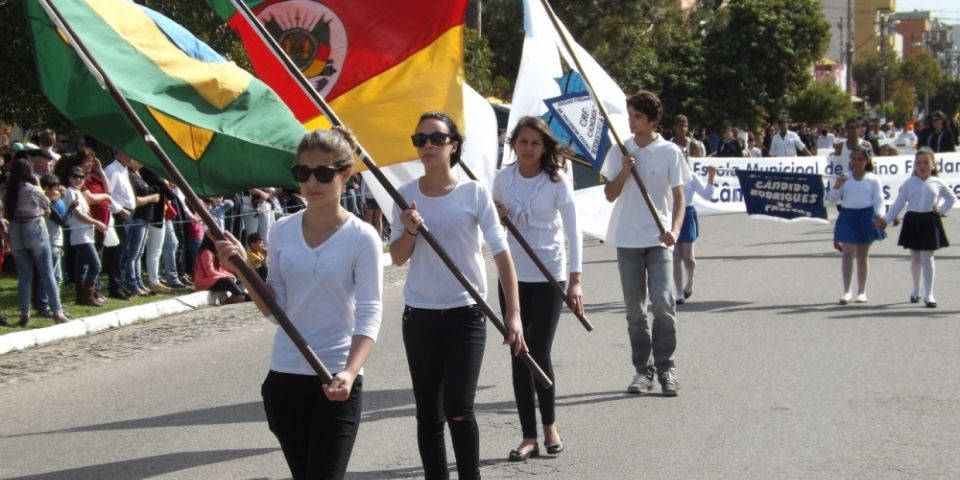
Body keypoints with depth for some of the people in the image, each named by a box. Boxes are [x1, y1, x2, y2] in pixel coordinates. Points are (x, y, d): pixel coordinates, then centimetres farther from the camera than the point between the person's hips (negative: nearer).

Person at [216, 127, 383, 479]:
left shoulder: (361, 238, -8)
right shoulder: (282, 231, 4)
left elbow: (369, 316, -14)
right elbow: (274, 308, 7)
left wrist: (350, 372, -30)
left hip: (336, 380, -5)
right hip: (285, 375, 5)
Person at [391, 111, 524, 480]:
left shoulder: (474, 193, -7)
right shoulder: (407, 195, 1)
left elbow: (501, 253, -7)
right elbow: (397, 259, 4)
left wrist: (513, 313, -13)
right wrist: (410, 231, -18)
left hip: (465, 314, -3)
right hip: (419, 315, 3)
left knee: (458, 409, -12)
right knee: (428, 414, 6)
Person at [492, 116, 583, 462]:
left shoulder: (557, 181, -9)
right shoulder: (503, 178, 2)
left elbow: (573, 230, -11)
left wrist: (575, 279, -18)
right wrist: (496, 216, -10)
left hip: (549, 276, -4)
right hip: (512, 275, 4)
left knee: (539, 352, -5)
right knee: (519, 354, 4)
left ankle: (550, 426, 18)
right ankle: (529, 436, 11)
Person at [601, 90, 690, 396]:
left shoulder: (669, 152, -2)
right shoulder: (620, 152, 6)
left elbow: (678, 197, -1)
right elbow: (610, 195, 7)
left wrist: (674, 230, -17)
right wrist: (624, 172, -11)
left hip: (658, 238, -3)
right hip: (627, 239, 3)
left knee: (663, 302, -14)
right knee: (635, 310, 6)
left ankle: (666, 367, -3)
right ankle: (643, 369, 13)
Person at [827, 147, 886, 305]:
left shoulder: (873, 179, 4)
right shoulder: (844, 178, 8)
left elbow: (879, 200, 0)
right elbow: (831, 199, 6)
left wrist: (880, 215, -18)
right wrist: (836, 186, -11)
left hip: (866, 216, -1)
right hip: (848, 216, 1)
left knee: (862, 255, 8)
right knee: (848, 253, -8)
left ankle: (862, 291, 16)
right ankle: (847, 291, -5)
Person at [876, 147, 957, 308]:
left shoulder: (938, 183, 3)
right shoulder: (909, 183, 2)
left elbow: (952, 198, 16)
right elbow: (898, 203, 2)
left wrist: (942, 209, 0)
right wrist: (886, 220, -5)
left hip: (930, 222, -1)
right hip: (913, 221, 1)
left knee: (927, 258, -6)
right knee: (915, 258, 11)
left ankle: (929, 295, -5)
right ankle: (916, 290, 29)